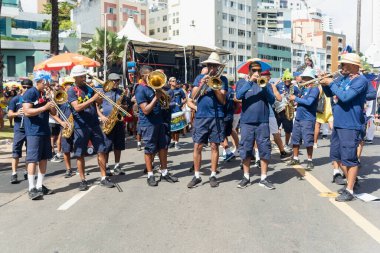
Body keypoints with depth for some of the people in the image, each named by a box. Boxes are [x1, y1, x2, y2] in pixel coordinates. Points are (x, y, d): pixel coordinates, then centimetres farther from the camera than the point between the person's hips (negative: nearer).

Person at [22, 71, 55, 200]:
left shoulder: (45, 94, 15)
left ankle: (39, 185, 18)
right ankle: (32, 188, -7)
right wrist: (44, 107, -25)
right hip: (33, 132, -8)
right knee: (33, 159, -8)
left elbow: (54, 113, 13)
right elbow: (27, 112, -19)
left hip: (45, 131, 8)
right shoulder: (30, 93, -8)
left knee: (44, 158, 9)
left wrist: (51, 101, -4)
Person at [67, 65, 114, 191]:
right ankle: (83, 180, 17)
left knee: (102, 151, 3)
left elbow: (100, 102, 9)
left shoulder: (89, 88, 10)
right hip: (81, 127, -4)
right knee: (80, 155, 4)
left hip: (94, 125, 4)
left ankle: (104, 178, 11)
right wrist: (92, 98, -21)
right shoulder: (72, 91, -4)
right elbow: (77, 107, -18)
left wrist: (98, 94, -10)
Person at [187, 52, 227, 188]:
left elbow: (223, 100, -2)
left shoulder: (222, 79, 6)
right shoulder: (200, 77, 10)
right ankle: (196, 176, 11)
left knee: (214, 146, 4)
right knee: (197, 146, 0)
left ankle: (213, 175, 15)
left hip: (217, 117, -1)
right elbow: (193, 96, 1)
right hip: (201, 117, 1)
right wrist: (202, 84, -11)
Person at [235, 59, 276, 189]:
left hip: (262, 122, 1)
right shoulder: (244, 84, 8)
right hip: (247, 122, 0)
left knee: (264, 149, 1)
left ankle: (263, 178, 11)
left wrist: (264, 86, -16)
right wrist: (250, 81, -19)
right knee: (245, 150, 4)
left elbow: (272, 100, -3)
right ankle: (246, 177, 16)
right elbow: (238, 96, -13)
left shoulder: (265, 84, 10)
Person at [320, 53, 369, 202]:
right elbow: (329, 93, 20)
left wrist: (331, 83, -15)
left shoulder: (360, 81, -13)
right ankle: (351, 182, 33)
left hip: (350, 126, -9)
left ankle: (349, 191, 6)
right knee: (337, 156, 17)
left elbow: (345, 96, -25)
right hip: (338, 124, 9)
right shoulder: (342, 78, 11)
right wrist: (324, 83, 1)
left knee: (349, 158, -4)